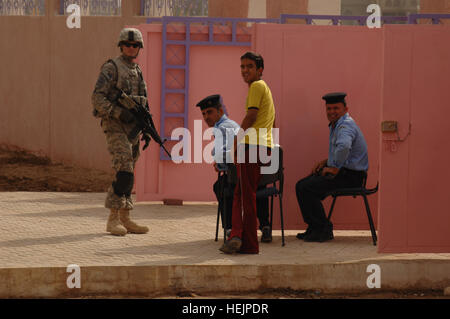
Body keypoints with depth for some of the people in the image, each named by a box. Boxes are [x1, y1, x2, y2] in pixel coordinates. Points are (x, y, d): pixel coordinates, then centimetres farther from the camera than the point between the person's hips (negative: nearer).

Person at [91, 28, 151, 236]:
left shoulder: (138, 71, 17)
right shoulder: (111, 68, -6)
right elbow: (97, 98, -13)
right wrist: (119, 113, -22)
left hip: (133, 127, 8)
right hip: (115, 127, -7)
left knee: (128, 175, 8)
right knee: (124, 172, -16)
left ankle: (125, 219, 12)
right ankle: (113, 219, -12)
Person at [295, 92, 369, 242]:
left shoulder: (345, 126, -18)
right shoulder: (336, 125, 16)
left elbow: (344, 146, -40)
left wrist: (335, 168, -27)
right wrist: (326, 162, 13)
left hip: (350, 176, -11)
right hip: (344, 173, 11)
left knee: (306, 188, -18)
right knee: (302, 185, 11)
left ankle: (323, 230, -9)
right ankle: (314, 228, 14)